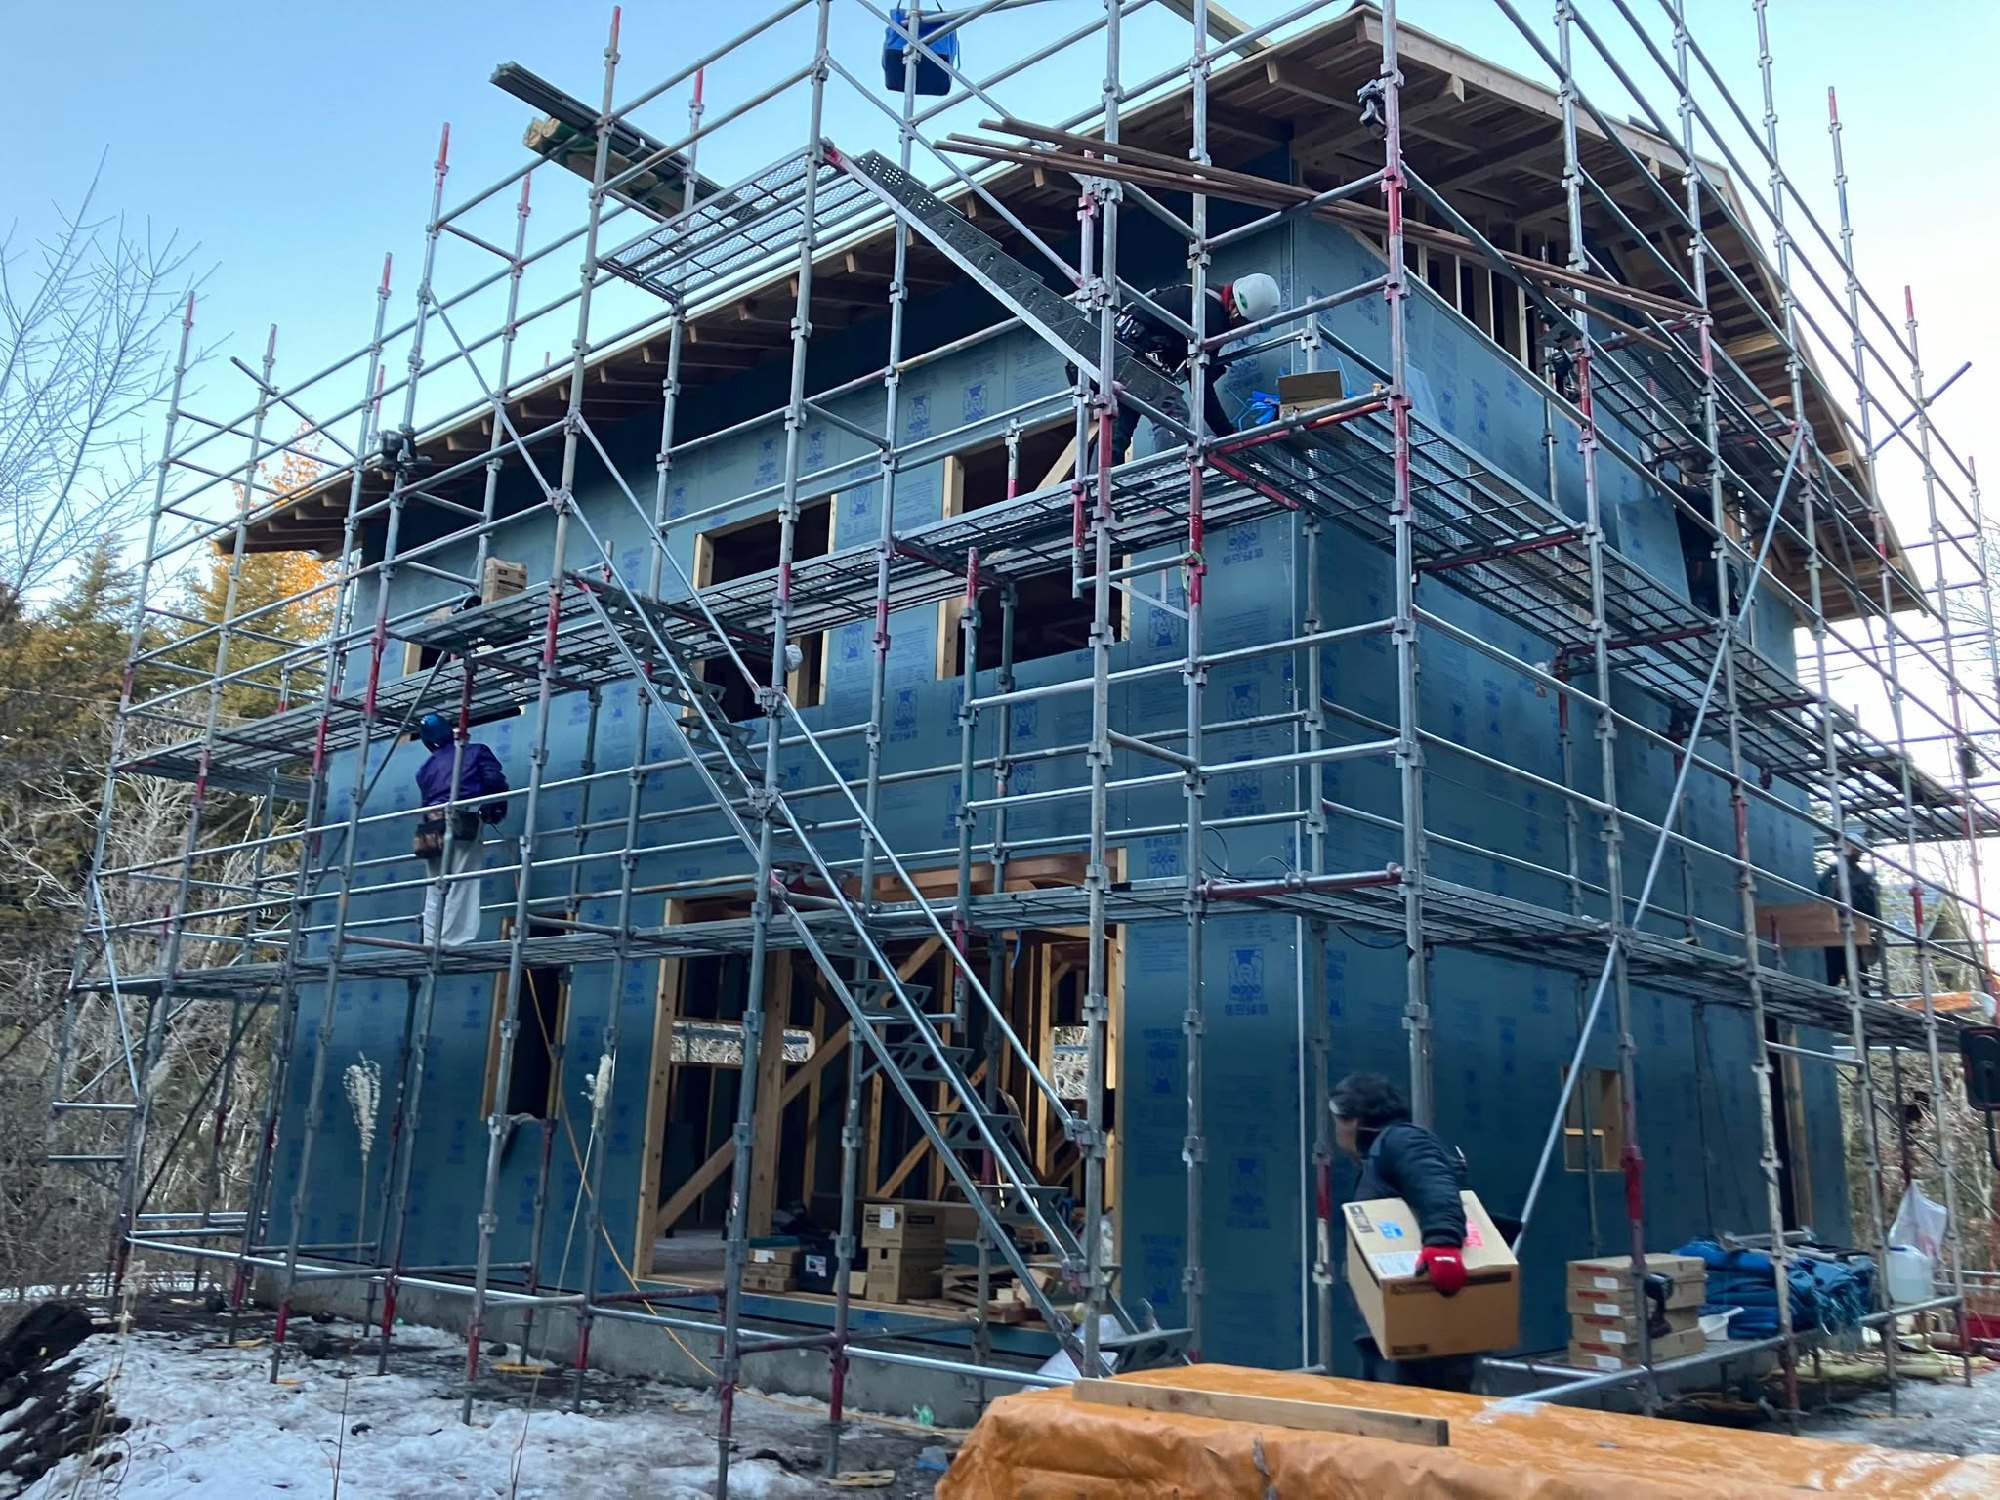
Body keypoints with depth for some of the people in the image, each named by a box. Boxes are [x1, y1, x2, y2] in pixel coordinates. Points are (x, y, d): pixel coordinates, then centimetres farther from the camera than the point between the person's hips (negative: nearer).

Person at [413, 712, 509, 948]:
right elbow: (495, 780, -1)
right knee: (461, 888, -11)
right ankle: (454, 944, -20)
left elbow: (427, 799, 22)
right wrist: (499, 809, 11)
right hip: (464, 824, -4)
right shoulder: (476, 751, 11)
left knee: (434, 892, 6)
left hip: (431, 827, 5)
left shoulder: (425, 768, 24)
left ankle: (431, 945, -1)